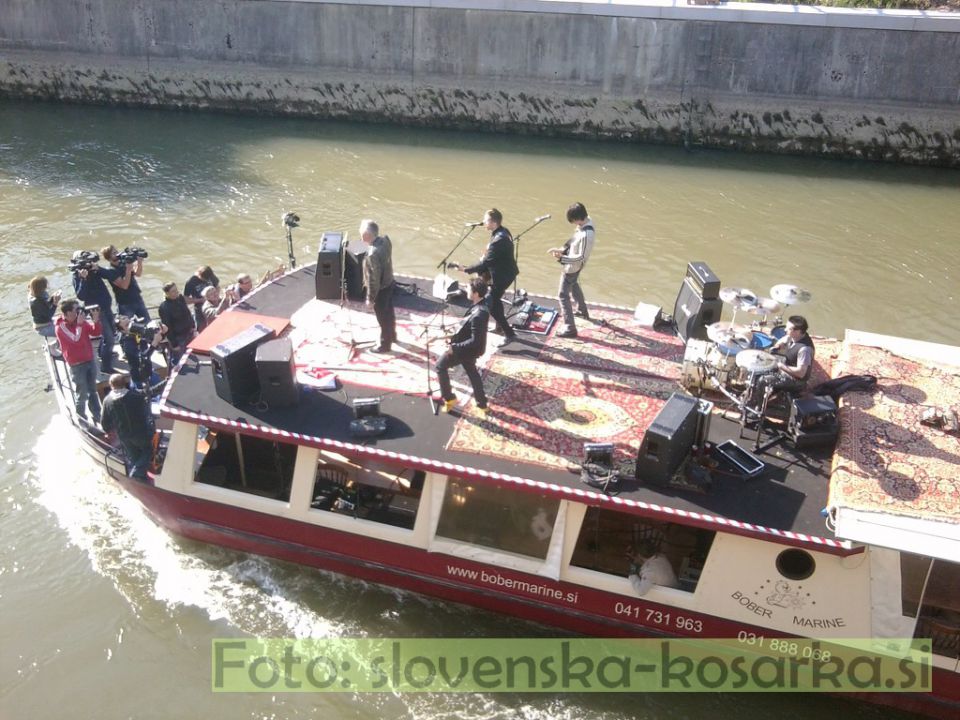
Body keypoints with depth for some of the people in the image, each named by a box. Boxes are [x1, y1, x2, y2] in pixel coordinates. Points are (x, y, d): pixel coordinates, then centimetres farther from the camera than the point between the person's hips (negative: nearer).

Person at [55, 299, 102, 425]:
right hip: (77, 365, -6)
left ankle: (97, 415, 31)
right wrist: (79, 324, -26)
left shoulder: (81, 321, 1)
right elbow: (76, 339, -27)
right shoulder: (60, 327, -17)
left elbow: (96, 332, 3)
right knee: (82, 394, -1)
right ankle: (81, 418, 14)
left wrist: (95, 319, -13)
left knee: (93, 391, 18)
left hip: (90, 361, 6)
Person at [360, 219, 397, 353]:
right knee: (389, 312, 28)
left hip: (380, 289, -8)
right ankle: (392, 335, 50)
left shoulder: (373, 254, -36)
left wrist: (370, 298, -15)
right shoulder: (385, 240, -11)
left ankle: (385, 344, 34)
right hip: (389, 283, 8)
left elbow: (374, 279, -28)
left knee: (383, 318, 13)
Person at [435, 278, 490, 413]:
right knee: (472, 372, 26)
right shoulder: (481, 306, -5)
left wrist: (455, 347, -26)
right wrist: (454, 336, 7)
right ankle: (481, 403, 38)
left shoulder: (478, 315, -36)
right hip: (470, 348, 9)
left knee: (440, 366, 8)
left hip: (467, 349, -9)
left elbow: (475, 341, -32)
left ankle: (449, 398, 17)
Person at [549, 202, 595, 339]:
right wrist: (563, 248, -2)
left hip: (572, 267, -10)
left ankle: (570, 328, 2)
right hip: (574, 266, 10)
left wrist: (561, 257, -38)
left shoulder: (586, 235, -38)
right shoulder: (587, 220, -9)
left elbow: (581, 257, -32)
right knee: (574, 286, 33)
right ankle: (582, 310, 55)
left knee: (563, 295, -1)